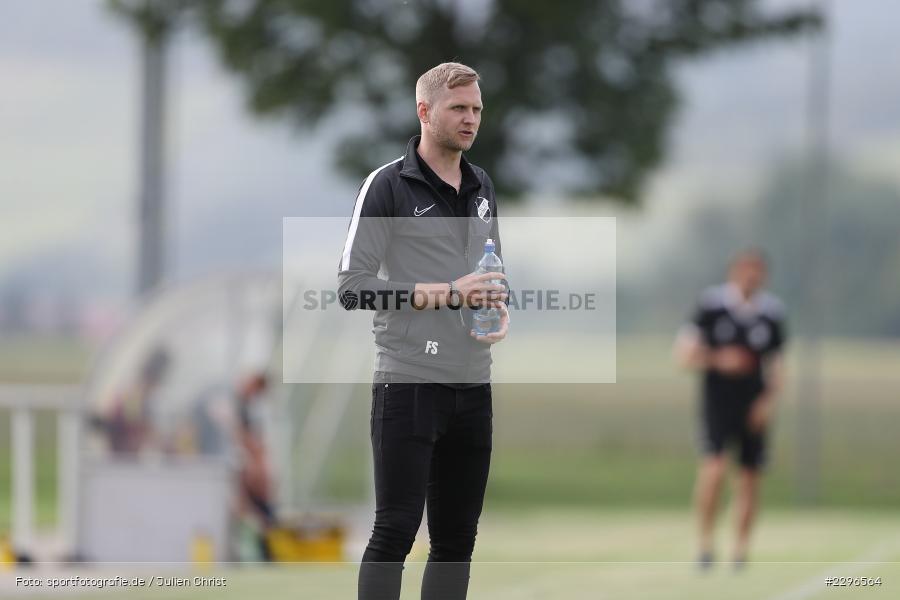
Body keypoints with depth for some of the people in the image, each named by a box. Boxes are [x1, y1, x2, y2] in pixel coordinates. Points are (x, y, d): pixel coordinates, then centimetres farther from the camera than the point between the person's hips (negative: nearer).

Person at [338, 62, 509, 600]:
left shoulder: (482, 187, 15)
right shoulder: (389, 186, -6)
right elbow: (353, 286, -12)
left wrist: (501, 312, 4)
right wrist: (447, 294, -17)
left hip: (472, 386, 7)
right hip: (409, 386, -7)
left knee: (457, 535, 8)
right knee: (396, 529, -7)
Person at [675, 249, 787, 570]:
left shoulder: (771, 313, 2)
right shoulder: (711, 306, -5)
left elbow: (776, 365, 12)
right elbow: (685, 354, -2)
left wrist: (769, 399, -3)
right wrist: (717, 360, -19)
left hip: (754, 408, 3)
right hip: (717, 401, -3)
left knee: (750, 479, 3)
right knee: (714, 467, -20)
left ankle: (741, 549, 15)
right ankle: (706, 540, -6)